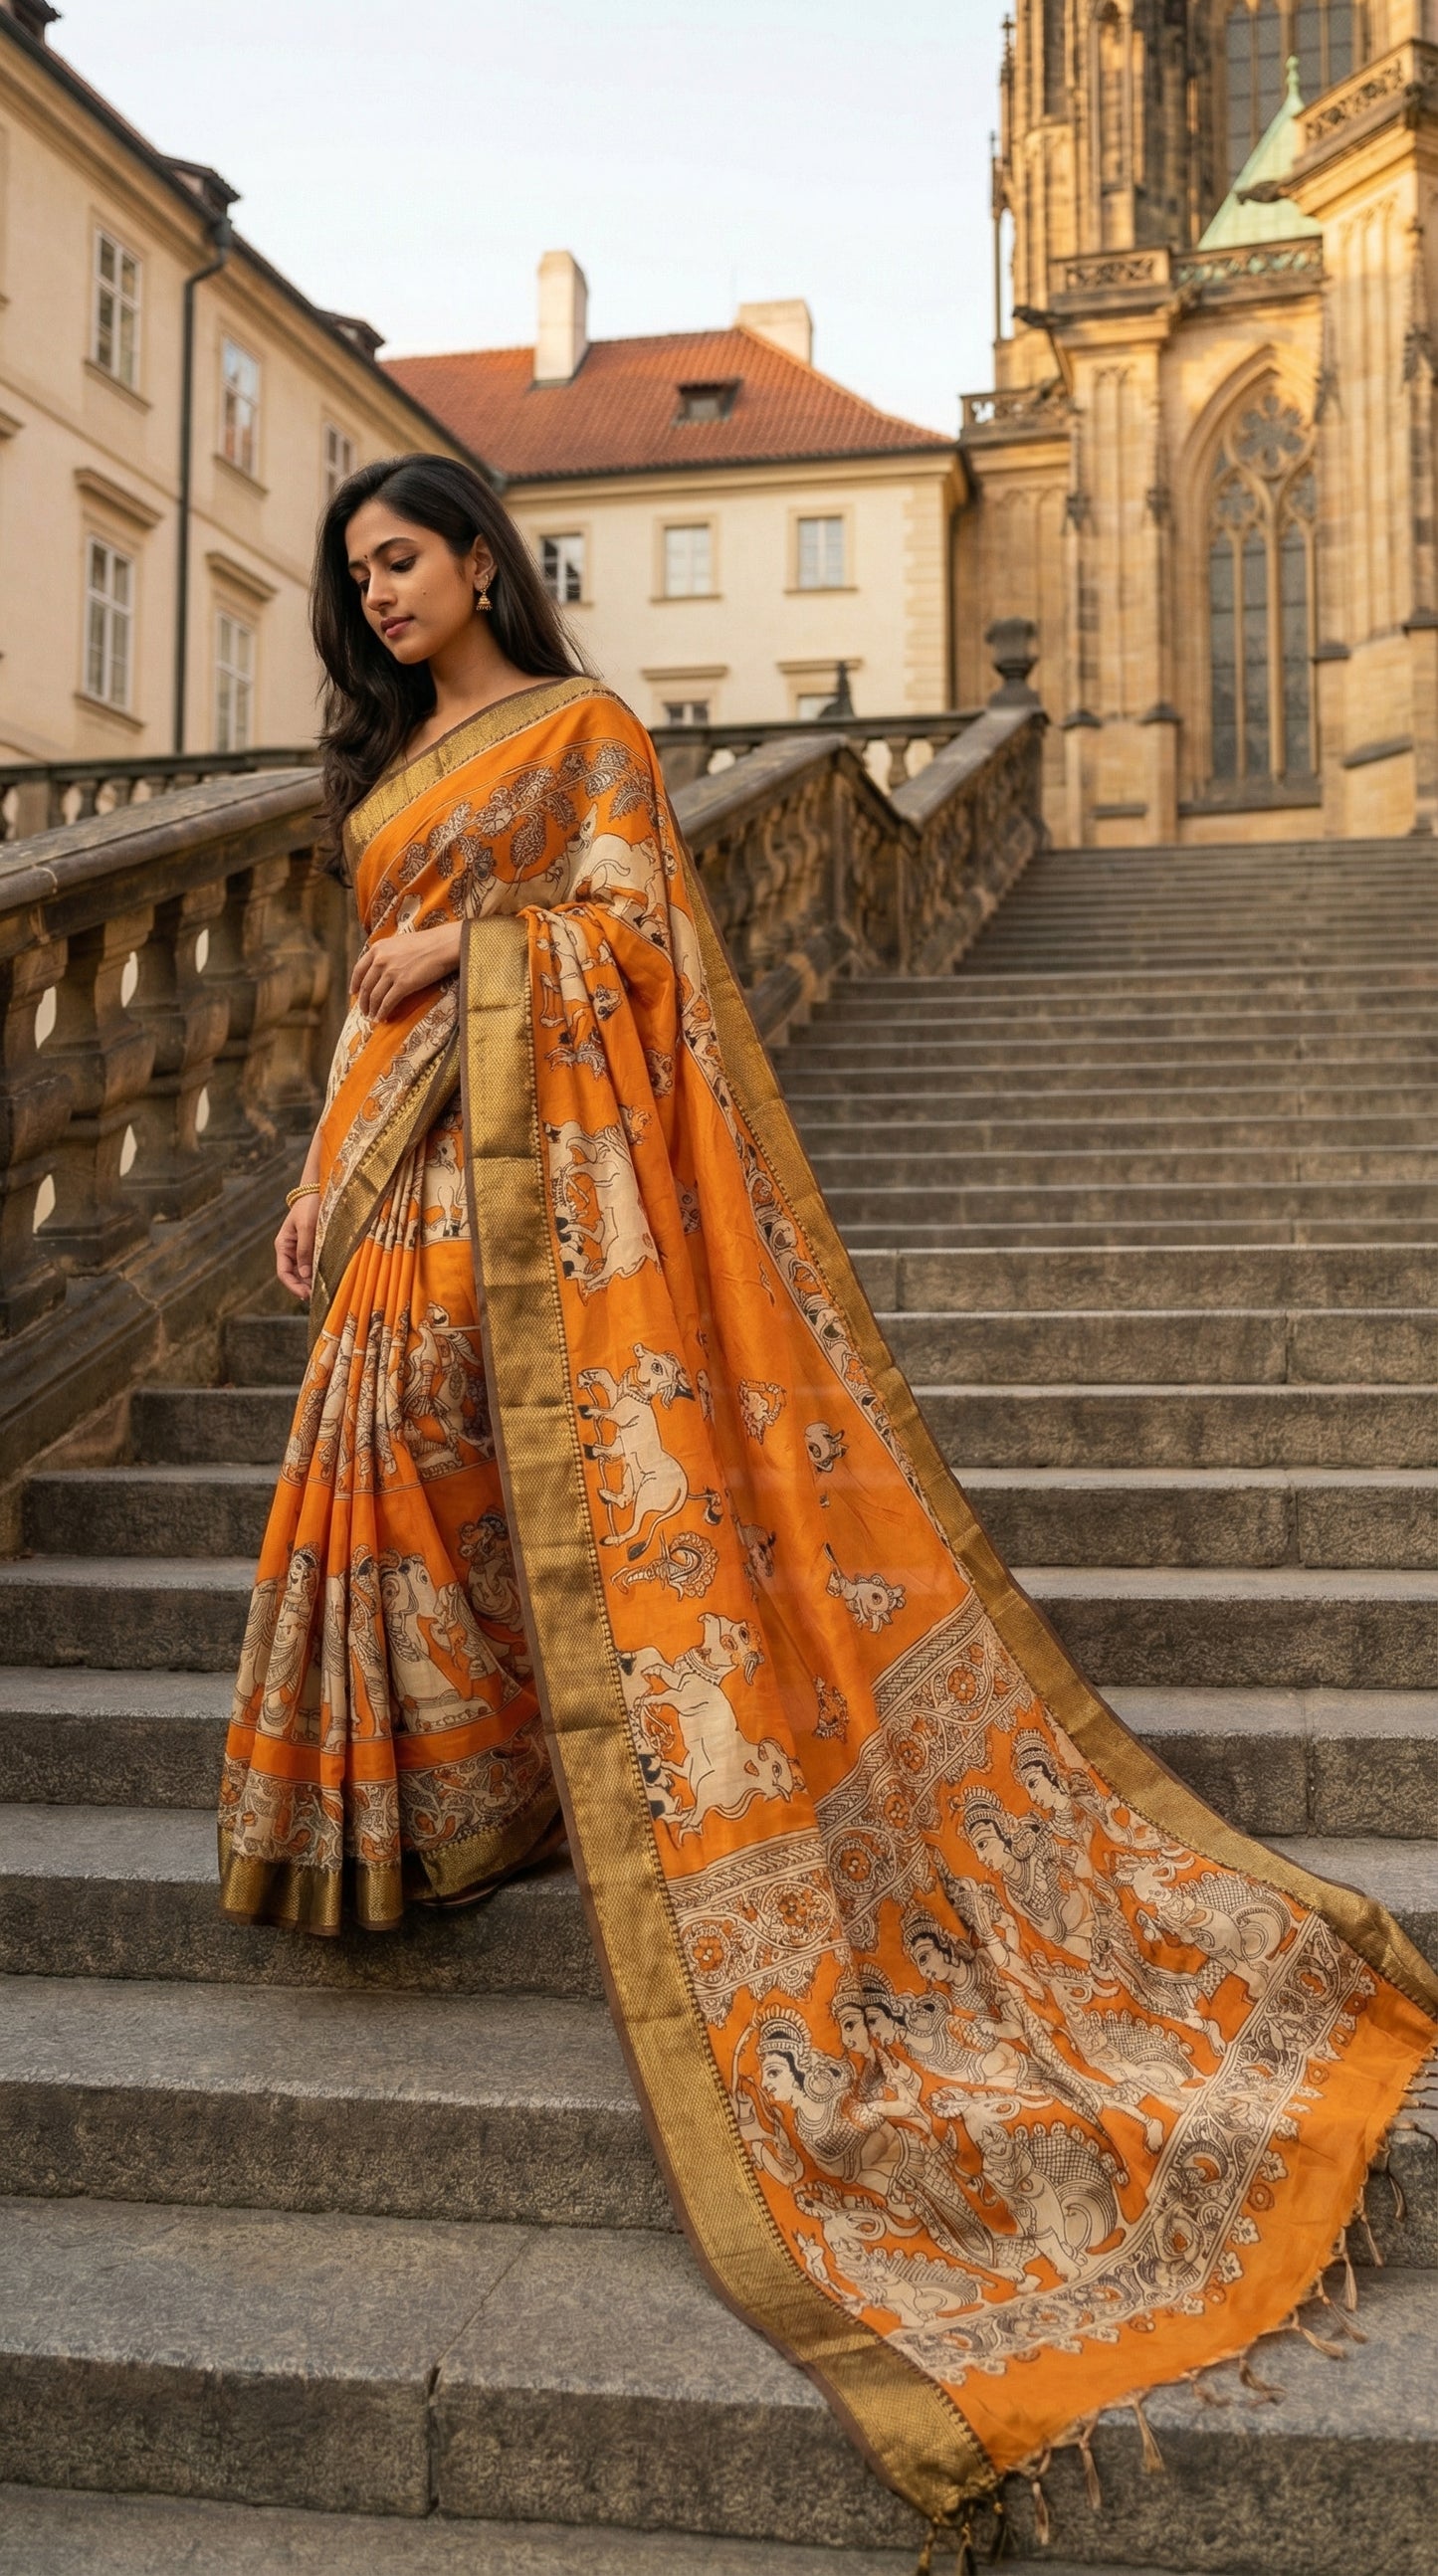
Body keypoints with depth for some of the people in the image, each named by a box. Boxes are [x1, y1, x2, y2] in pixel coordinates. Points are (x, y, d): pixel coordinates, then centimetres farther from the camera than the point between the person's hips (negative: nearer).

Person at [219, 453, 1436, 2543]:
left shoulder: (581, 726, 3)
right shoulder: (389, 767, 23)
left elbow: (624, 931, -8)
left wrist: (459, 953, -7)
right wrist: (326, 1180, 13)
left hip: (547, 1149, -7)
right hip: (411, 1168, 7)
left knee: (599, 1461, -10)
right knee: (400, 1447, 2)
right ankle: (441, 1808, 13)